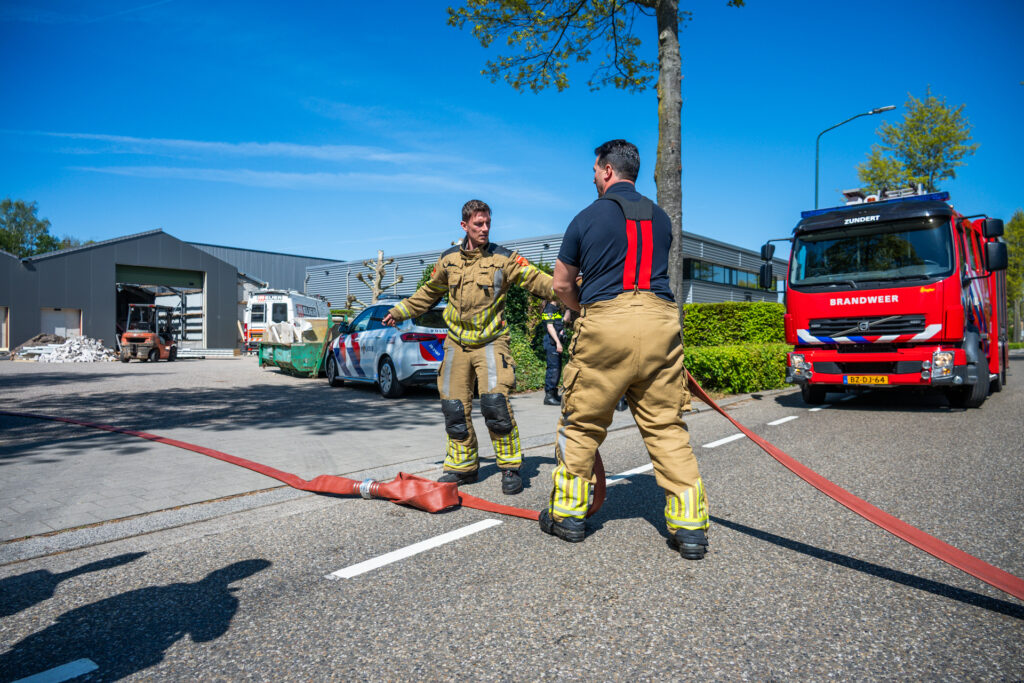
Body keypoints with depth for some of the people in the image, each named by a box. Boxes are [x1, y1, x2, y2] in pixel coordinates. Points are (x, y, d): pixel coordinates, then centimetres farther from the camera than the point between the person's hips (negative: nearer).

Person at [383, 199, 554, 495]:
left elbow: (536, 279, -9)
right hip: (457, 343, 4)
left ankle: (511, 466, 0)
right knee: (455, 407, 4)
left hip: (490, 341, -4)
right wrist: (400, 311, 24)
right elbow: (429, 292, 22)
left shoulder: (503, 258, -3)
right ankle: (462, 466, 21)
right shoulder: (449, 259, 8)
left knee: (495, 402, -17)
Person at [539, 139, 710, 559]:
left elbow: (562, 285, 11)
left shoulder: (588, 217, 6)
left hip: (606, 324, -3)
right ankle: (690, 525, 8)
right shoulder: (660, 218, 17)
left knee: (581, 424, 9)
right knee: (666, 427, 8)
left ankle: (568, 513, 21)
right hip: (661, 321, 4)